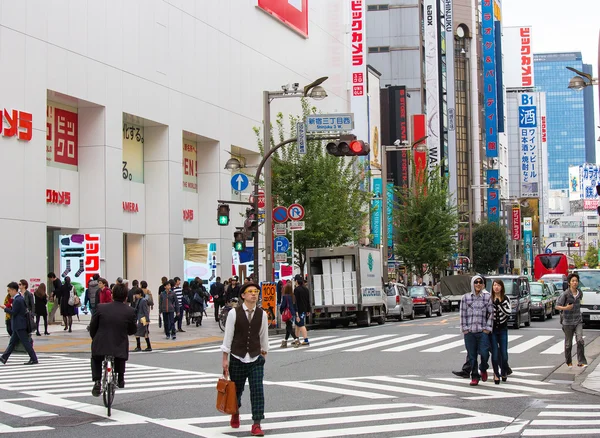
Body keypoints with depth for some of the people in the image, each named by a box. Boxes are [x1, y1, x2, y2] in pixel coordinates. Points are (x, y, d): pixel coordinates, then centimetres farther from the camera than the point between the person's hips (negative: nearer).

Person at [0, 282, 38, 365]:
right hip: (19, 325, 10)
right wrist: (8, 308, 12)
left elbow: (13, 312, -18)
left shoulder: (17, 300, -19)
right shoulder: (21, 298, 12)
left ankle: (33, 359, -3)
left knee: (25, 342, -6)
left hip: (19, 325, -10)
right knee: (12, 342, 13)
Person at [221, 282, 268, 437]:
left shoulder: (262, 314, 0)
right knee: (237, 389, 14)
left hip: (256, 359, 1)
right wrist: (225, 359, -4)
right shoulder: (234, 313, -8)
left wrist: (263, 354, 14)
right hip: (237, 358, -1)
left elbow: (264, 336, 10)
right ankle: (235, 413, 45)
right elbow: (228, 336, -5)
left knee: (258, 390, -10)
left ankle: (256, 424, -7)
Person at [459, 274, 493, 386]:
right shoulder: (465, 297, 6)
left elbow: (491, 313, 5)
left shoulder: (487, 297, 5)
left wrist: (487, 328, -1)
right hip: (469, 331, 1)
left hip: (482, 331, -1)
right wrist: (464, 328, 0)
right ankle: (474, 376, 15)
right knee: (472, 355, 3)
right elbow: (463, 314, 7)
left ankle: (483, 369, 20)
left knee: (484, 353, -10)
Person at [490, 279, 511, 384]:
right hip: (492, 329, 0)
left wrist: (499, 303, -20)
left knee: (504, 353, 1)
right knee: (495, 354, -2)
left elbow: (508, 312, -11)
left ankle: (504, 372, 23)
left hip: (503, 329, 1)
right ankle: (496, 374, 12)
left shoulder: (506, 299, 1)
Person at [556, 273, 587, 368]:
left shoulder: (580, 293, 1)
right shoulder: (565, 294, -12)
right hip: (568, 322, -3)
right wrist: (565, 308, -27)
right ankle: (568, 361, 29)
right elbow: (557, 306, -11)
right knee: (568, 343, 8)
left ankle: (581, 362, -13)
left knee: (580, 340, -15)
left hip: (578, 321, 3)